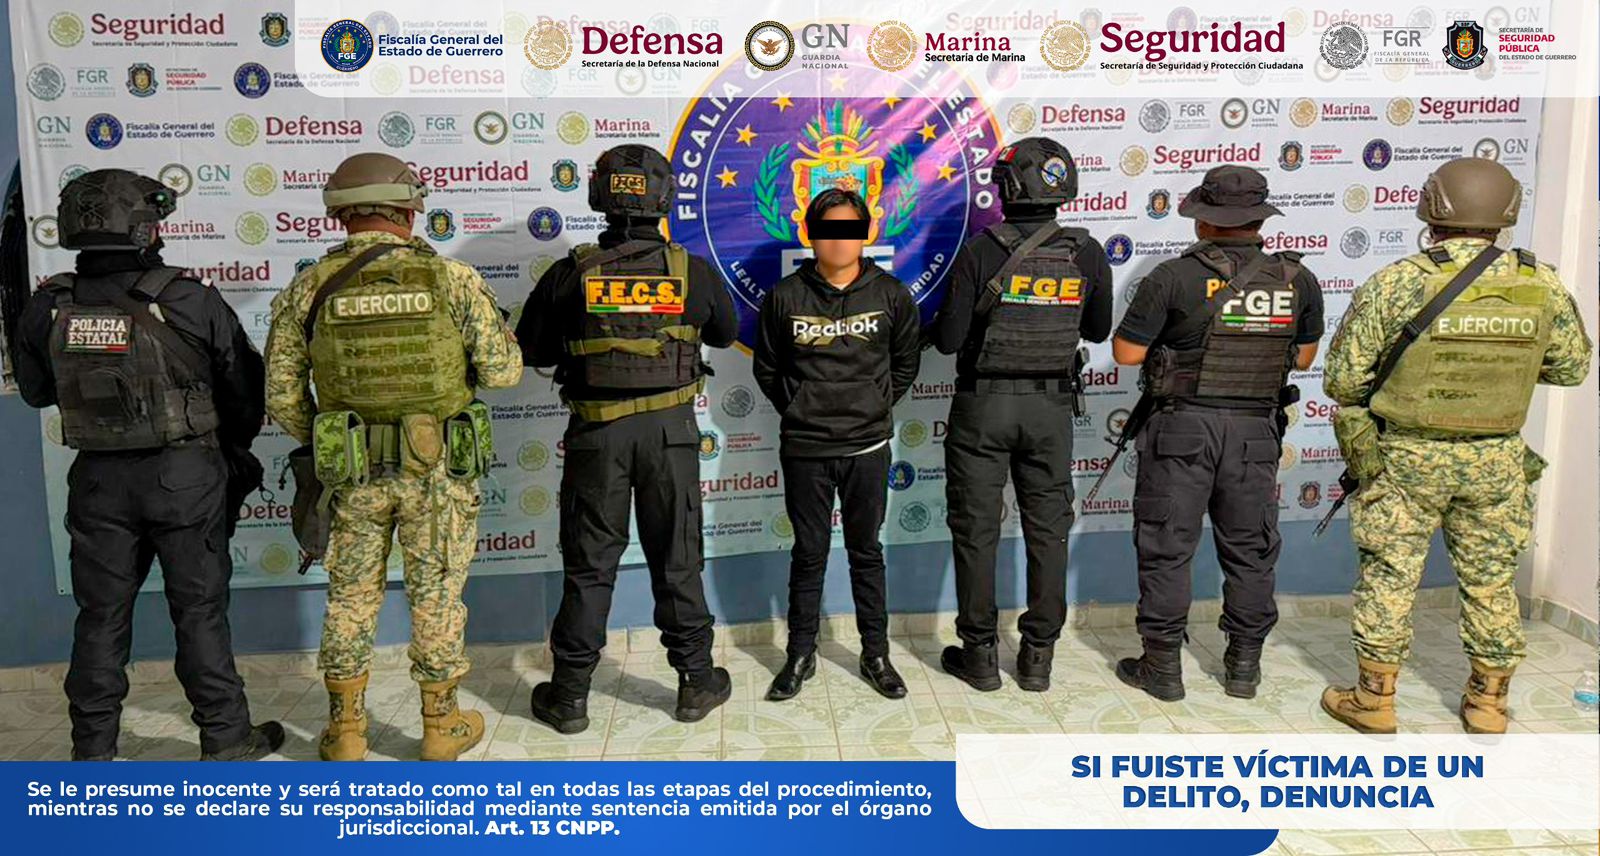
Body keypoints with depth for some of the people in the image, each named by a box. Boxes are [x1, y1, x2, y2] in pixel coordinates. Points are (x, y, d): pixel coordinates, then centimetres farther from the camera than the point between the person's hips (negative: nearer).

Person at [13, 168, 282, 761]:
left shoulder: (48, 308, -4)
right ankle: (226, 738, 17)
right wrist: (233, 447, 14)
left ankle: (93, 750, 25)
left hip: (98, 479, 3)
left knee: (101, 615, 15)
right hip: (184, 475, -3)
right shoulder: (190, 302, -14)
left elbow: (34, 390, 11)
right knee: (199, 611, 8)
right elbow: (246, 387, -4)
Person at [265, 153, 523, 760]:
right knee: (436, 597, 12)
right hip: (439, 470, -1)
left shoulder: (309, 289, -3)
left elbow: (282, 396, -1)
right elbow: (502, 372, -6)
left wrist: (318, 444, 17)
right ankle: (441, 728, 26)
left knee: (350, 598, 16)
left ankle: (345, 734, 28)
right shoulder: (452, 278, -8)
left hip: (352, 470, 2)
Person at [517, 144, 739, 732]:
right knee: (677, 561, 12)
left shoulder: (571, 274, -7)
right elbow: (726, 333, 14)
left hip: (597, 433, 0)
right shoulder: (692, 272, -5)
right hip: (671, 431, 1)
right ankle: (696, 682, 23)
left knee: (589, 564, 10)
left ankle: (569, 696, 18)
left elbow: (532, 349, 4)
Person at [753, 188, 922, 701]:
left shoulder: (890, 294, -2)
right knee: (809, 552, 10)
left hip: (868, 446, 1)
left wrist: (879, 405, 6)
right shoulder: (786, 297, -3)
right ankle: (801, 655, 24)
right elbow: (766, 368, 9)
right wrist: (797, 409, 5)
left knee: (866, 551, 12)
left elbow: (906, 361, 12)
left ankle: (875, 655, 24)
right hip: (804, 448, 0)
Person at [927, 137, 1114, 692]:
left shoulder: (981, 251, -13)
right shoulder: (1088, 255, -3)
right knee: (1047, 530, 12)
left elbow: (948, 339, -12)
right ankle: (1038, 656, 19)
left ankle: (979, 655, 16)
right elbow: (1098, 331, 10)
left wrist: (936, 326, 10)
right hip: (1051, 407, 3)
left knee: (975, 529, 8)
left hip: (983, 403, -2)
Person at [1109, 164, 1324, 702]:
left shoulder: (1174, 278, -14)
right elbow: (1304, 358, 12)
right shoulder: (1297, 280, 0)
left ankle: (1163, 667, 15)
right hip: (1257, 431, 4)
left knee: (1166, 547, 8)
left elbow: (1126, 352, -9)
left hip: (1183, 429, -4)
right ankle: (1244, 666, 26)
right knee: (1250, 550, 16)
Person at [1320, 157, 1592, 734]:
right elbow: (1572, 367, 9)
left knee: (1390, 575, 8)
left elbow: (1342, 381, -11)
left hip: (1407, 455, -3)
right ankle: (1488, 702, 28)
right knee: (1491, 579, 16)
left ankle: (1374, 700, 18)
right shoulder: (1543, 286, -4)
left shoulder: (1394, 285, -15)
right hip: (1497, 460, 3)